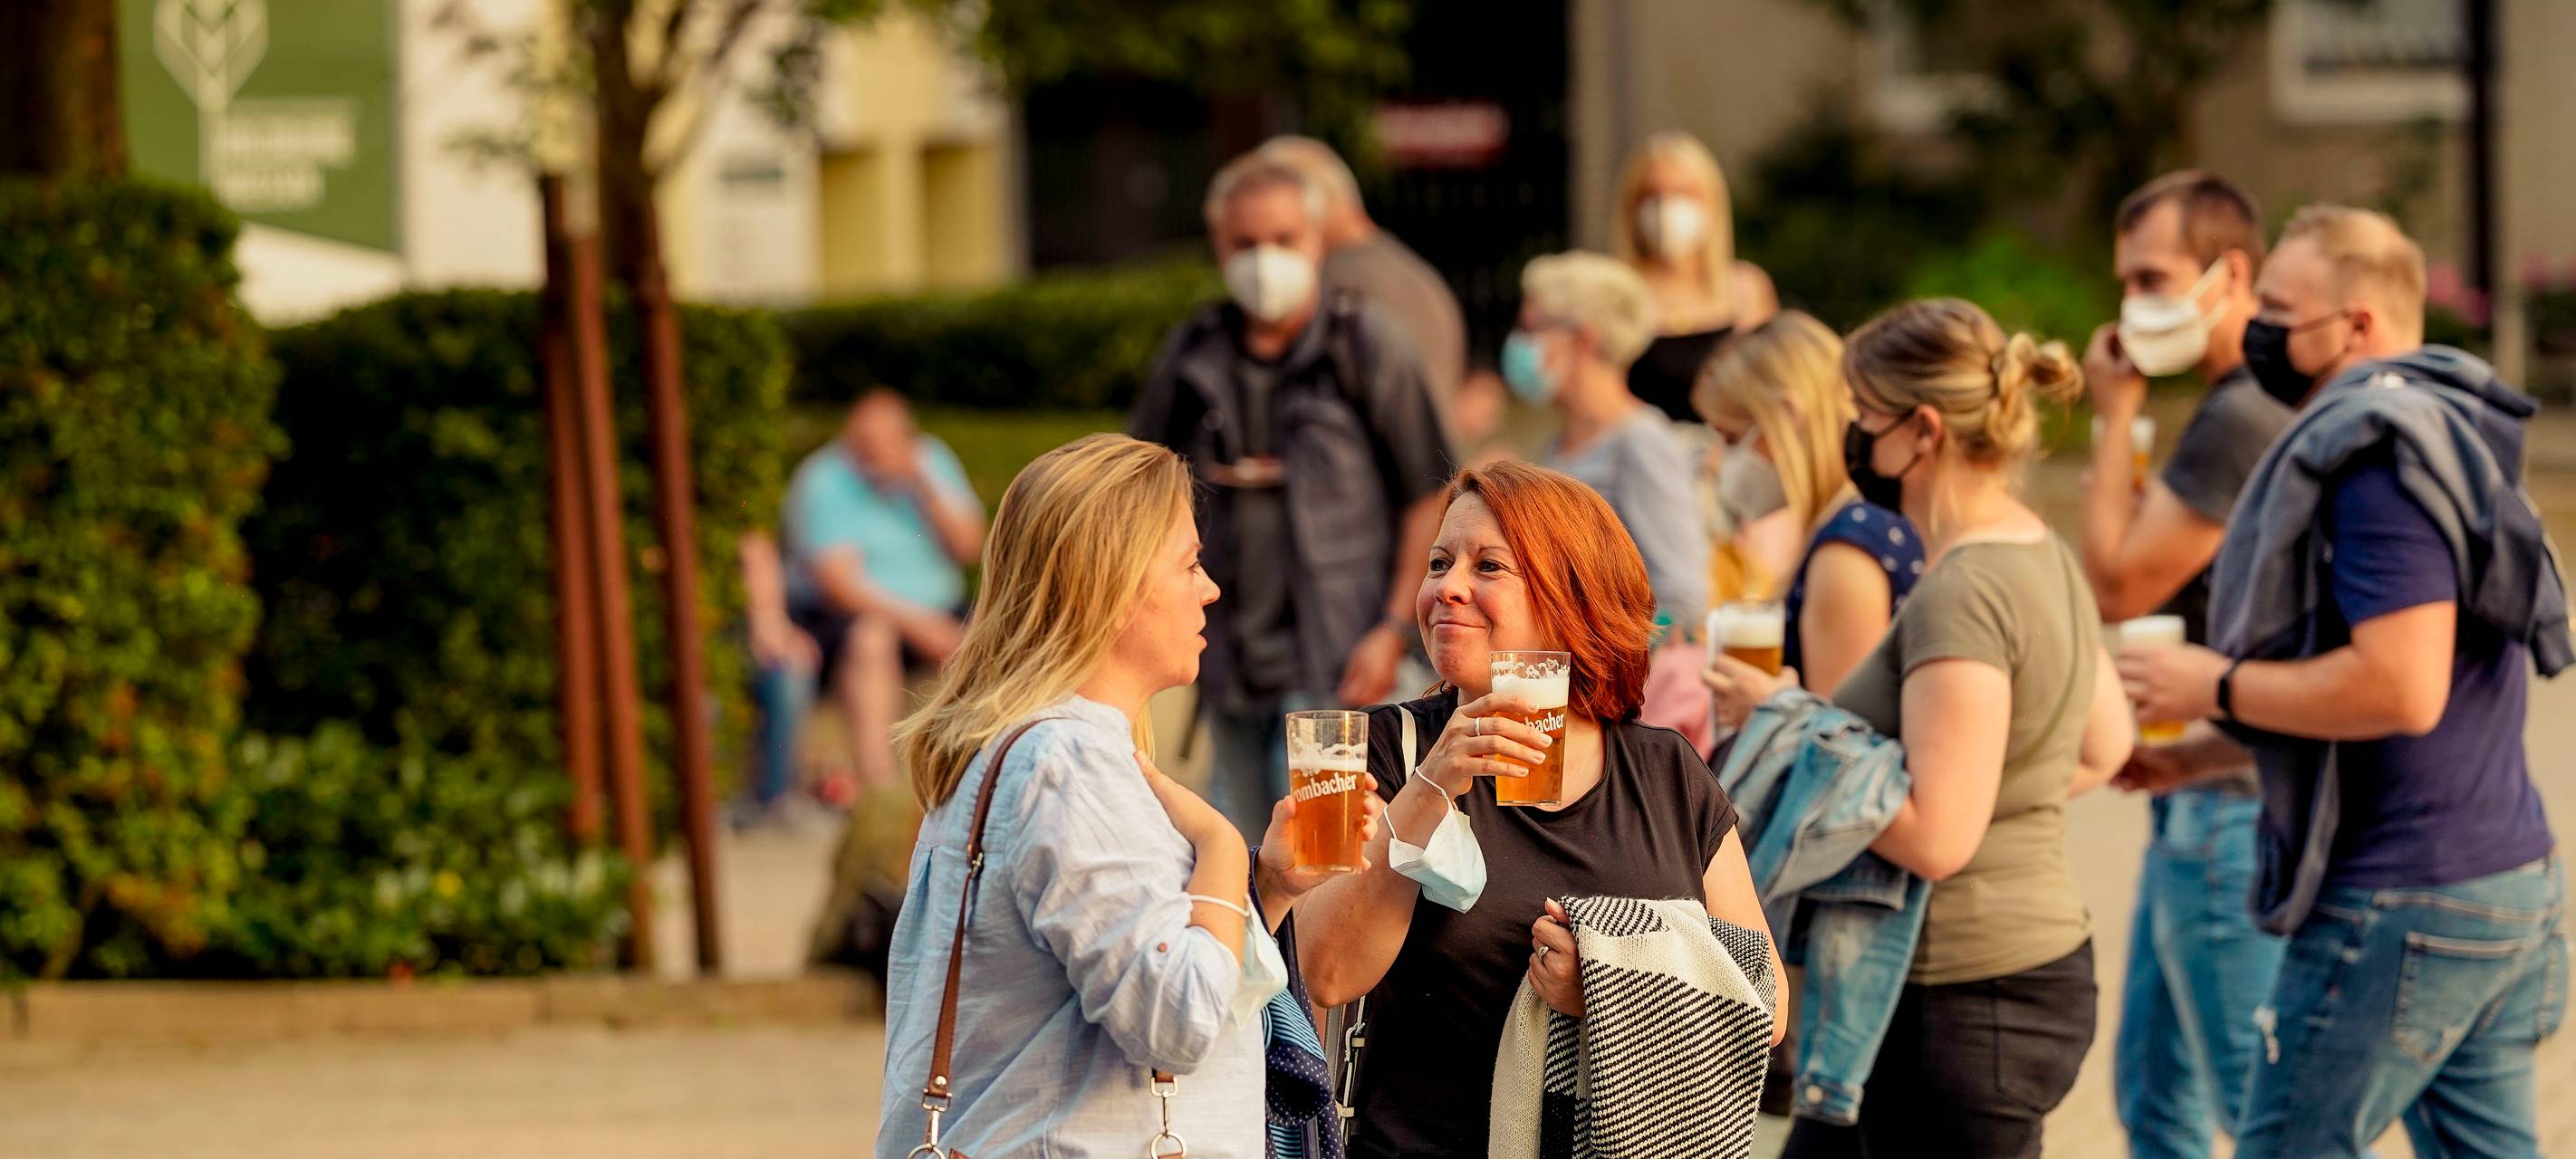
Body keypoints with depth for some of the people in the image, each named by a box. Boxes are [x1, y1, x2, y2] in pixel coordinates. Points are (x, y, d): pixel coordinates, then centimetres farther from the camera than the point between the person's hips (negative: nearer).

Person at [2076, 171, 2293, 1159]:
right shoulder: (2258, 404, 14)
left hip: (2229, 811, -11)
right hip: (2201, 808, 11)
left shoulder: (2242, 420, -20)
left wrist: (2116, 416, -8)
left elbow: (2115, 584, -16)